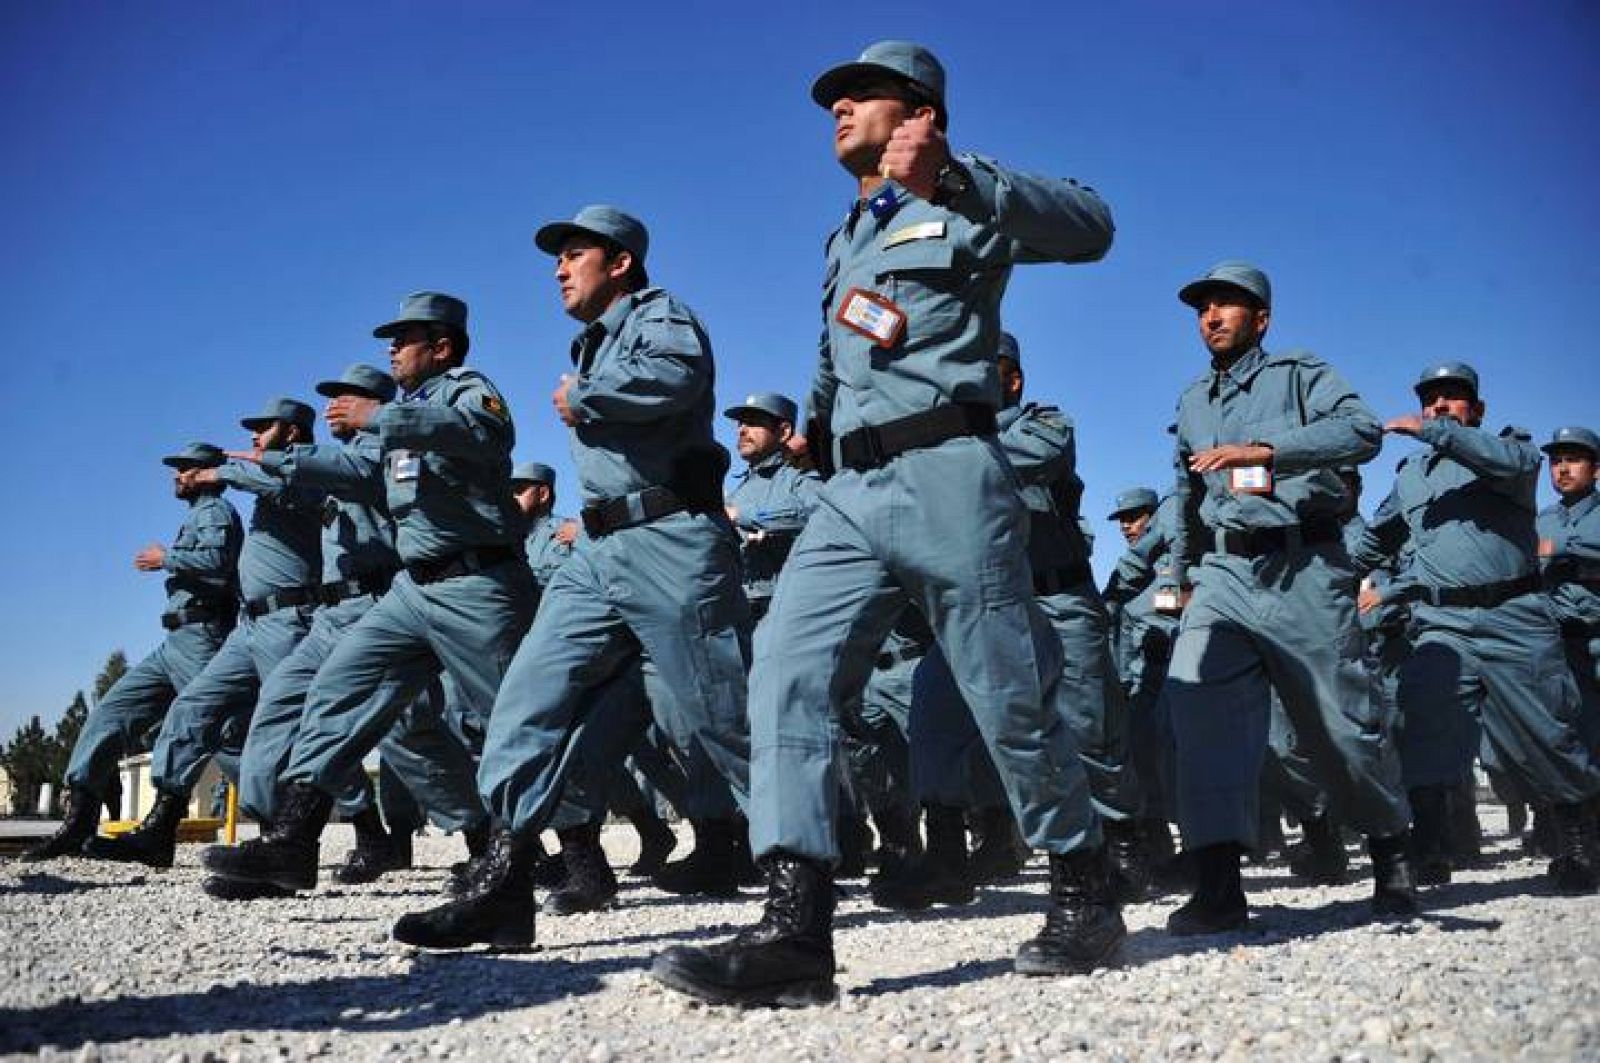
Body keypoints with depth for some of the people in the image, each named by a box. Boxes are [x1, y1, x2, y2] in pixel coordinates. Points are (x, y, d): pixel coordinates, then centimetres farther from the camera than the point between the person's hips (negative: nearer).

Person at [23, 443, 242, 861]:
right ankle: (78, 823, -1)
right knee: (111, 711, 2)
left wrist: (165, 558, -10)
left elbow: (215, 561, -21)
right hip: (175, 642, 10)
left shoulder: (216, 510, -2)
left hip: (199, 638, -10)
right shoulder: (199, 516, 27)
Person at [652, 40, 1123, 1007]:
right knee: (788, 673, -13)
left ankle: (1087, 899, 19)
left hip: (946, 475, -6)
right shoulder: (847, 240, 28)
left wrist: (952, 179, -25)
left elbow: (1088, 227, -14)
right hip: (852, 494, 7)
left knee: (1012, 698, -1)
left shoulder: (960, 202, 5)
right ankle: (798, 930, -18)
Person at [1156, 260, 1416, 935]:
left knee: (1340, 723, 0)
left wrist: (1263, 449, -26)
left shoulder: (1300, 375, 5)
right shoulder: (1193, 402, 23)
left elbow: (1363, 430, -15)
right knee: (1196, 692, -21)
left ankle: (1390, 855, 27)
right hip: (1225, 571, 4)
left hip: (1304, 568, -4)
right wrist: (1181, 573, 35)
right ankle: (1219, 884, -25)